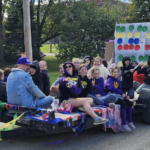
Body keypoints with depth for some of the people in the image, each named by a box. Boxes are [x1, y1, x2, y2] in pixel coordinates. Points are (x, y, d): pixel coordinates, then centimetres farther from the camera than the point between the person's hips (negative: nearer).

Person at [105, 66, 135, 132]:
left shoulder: (118, 81, 18)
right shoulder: (110, 80, -9)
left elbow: (120, 90, 16)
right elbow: (112, 88, -27)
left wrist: (125, 96, -3)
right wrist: (122, 93, -26)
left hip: (118, 96, 9)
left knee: (130, 103, -9)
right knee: (123, 104, -30)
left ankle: (130, 122, 0)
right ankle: (124, 124, -25)